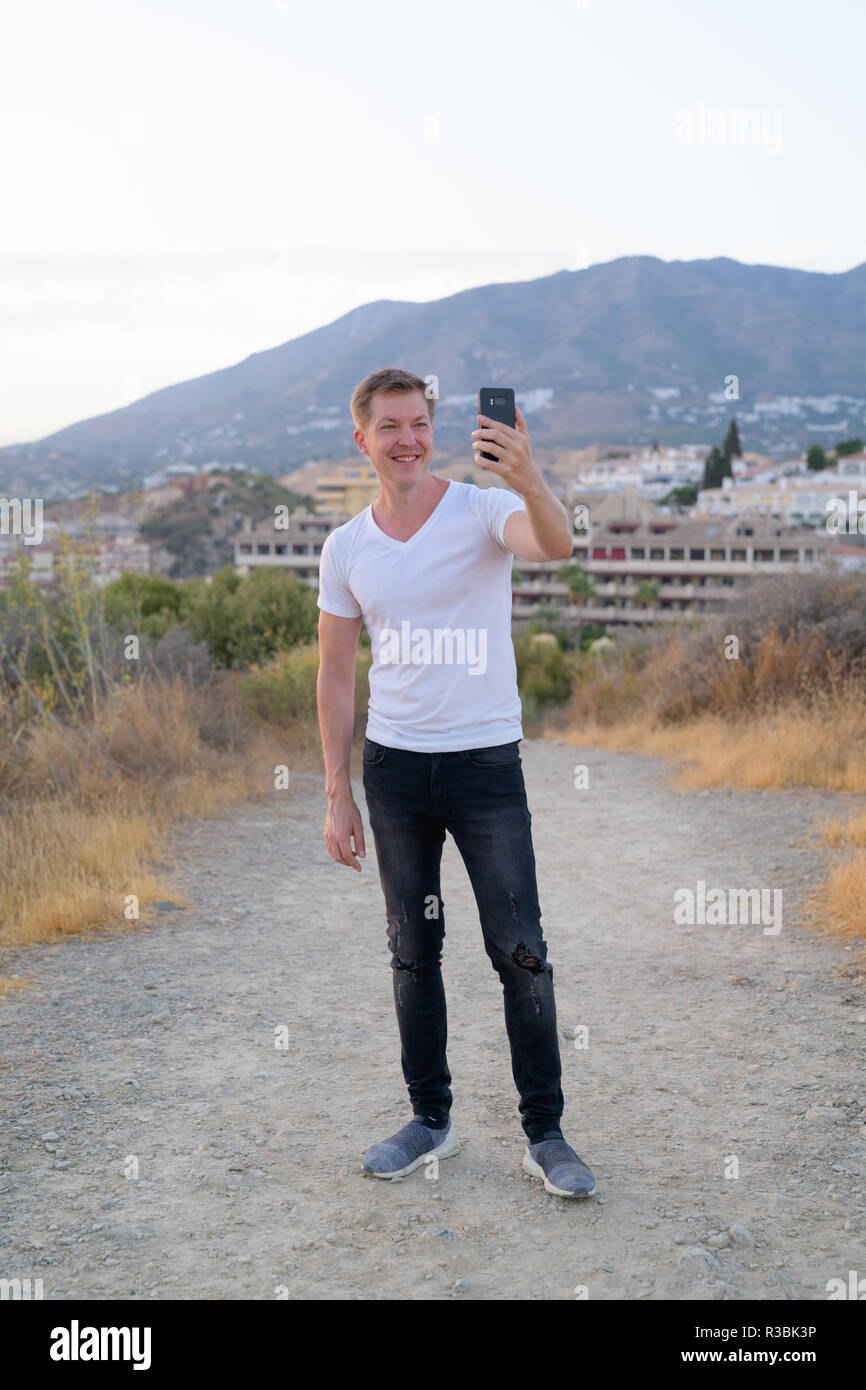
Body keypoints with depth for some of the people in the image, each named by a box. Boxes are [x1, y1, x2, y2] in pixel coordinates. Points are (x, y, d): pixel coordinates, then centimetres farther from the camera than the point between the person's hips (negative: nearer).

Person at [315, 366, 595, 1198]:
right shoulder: (346, 548, 5)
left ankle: (544, 1135, 11)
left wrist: (528, 481, -51)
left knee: (521, 953, -2)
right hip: (394, 764, 4)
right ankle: (430, 1119, 26)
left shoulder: (483, 511, -6)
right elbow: (336, 676, 8)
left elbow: (556, 546, -29)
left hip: (486, 759, -3)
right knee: (413, 950, 12)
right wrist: (336, 795, 4)